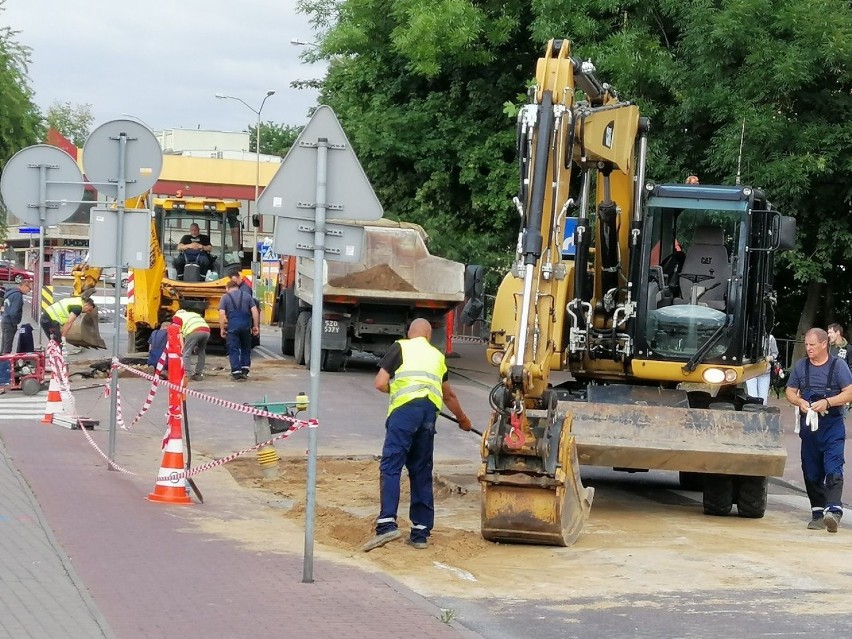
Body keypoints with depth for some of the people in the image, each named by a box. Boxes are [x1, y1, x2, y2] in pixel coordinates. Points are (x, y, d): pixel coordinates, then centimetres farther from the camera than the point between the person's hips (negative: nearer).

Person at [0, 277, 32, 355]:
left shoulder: (10, 292, 13)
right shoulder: (17, 295, -17)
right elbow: (13, 312, -23)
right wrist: (15, 323, -13)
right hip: (9, 323, -9)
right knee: (7, 347, -6)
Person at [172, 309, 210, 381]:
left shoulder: (177, 317, 24)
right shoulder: (194, 314, 41)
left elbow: (179, 332, 9)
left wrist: (182, 346, 2)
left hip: (194, 332, -6)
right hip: (206, 331, 6)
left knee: (186, 353, -2)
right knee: (201, 352, 23)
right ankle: (199, 374, 22)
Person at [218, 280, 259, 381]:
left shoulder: (225, 297, 7)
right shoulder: (247, 296, 15)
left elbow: (222, 314, -3)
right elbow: (254, 311, 6)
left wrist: (222, 329, 2)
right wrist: (256, 326, 10)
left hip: (233, 325, -3)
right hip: (246, 325, 3)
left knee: (233, 350, 4)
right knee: (246, 348, 18)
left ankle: (236, 373, -1)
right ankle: (245, 371, 18)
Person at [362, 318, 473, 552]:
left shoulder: (400, 348, 14)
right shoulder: (437, 356, 28)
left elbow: (380, 384, 5)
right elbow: (449, 395, 42)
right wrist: (462, 419, 59)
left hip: (405, 409, -4)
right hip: (430, 412, 4)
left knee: (390, 467, -7)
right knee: (422, 473, 12)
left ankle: (387, 523, -23)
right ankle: (420, 533, 13)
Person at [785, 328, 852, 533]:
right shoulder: (801, 366, 9)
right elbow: (790, 391, 15)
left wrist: (827, 402, -19)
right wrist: (800, 402, -6)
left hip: (833, 426, -5)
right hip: (809, 425, 5)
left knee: (833, 470, -16)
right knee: (811, 473, 8)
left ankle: (833, 510, -26)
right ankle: (817, 513, 16)